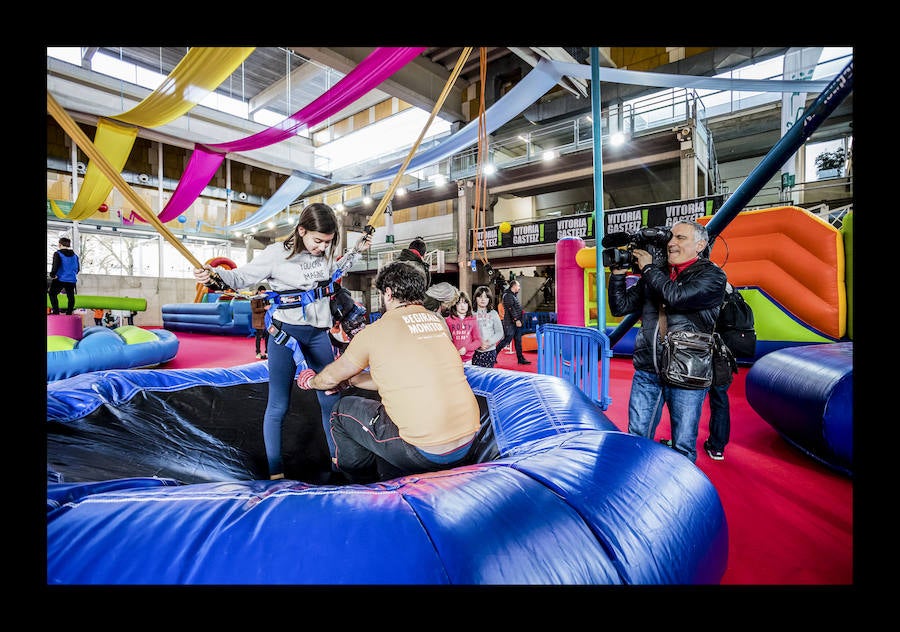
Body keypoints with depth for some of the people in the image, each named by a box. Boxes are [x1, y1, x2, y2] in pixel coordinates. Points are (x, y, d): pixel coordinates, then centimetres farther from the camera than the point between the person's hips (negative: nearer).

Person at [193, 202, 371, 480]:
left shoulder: (324, 252, 3)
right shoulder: (277, 253, -13)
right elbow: (242, 276, -9)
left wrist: (356, 252, 17)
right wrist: (215, 274, -28)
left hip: (319, 334, 5)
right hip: (285, 333, -5)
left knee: (331, 398, 12)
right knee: (278, 405, 0)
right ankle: (275, 471, 18)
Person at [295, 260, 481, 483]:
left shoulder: (376, 331, -5)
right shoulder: (438, 321, 10)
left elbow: (332, 377, 12)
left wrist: (311, 381, 35)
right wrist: (350, 380, 31)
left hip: (425, 454, -6)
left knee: (343, 410, 14)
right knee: (380, 404, 28)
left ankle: (364, 483, 29)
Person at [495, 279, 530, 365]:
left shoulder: (515, 295, 19)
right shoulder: (508, 295, -12)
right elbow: (511, 308, -20)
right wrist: (516, 319, -24)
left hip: (517, 322, 10)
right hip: (510, 323, -10)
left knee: (518, 341, 9)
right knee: (507, 340, -6)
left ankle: (521, 358, 12)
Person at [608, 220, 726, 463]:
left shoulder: (712, 276, -2)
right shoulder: (655, 274, 11)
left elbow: (676, 297, -21)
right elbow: (620, 307, 10)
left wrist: (648, 268, -8)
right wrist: (618, 273, -1)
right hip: (646, 371, 4)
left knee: (683, 447, 8)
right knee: (636, 439, 11)